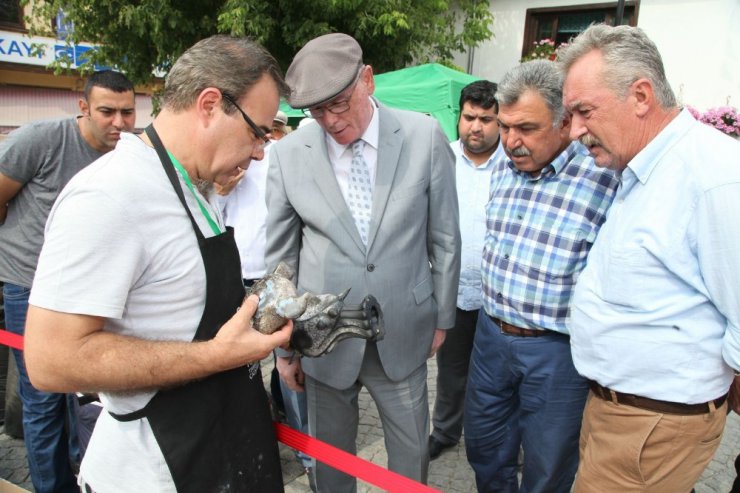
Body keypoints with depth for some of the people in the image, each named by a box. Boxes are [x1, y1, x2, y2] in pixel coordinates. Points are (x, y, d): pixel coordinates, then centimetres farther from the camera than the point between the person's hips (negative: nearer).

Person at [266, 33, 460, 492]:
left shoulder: (425, 137, -8)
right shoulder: (288, 154, -7)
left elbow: (444, 238, 1)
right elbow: (280, 258, 1)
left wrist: (443, 317, 7)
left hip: (403, 336, 0)